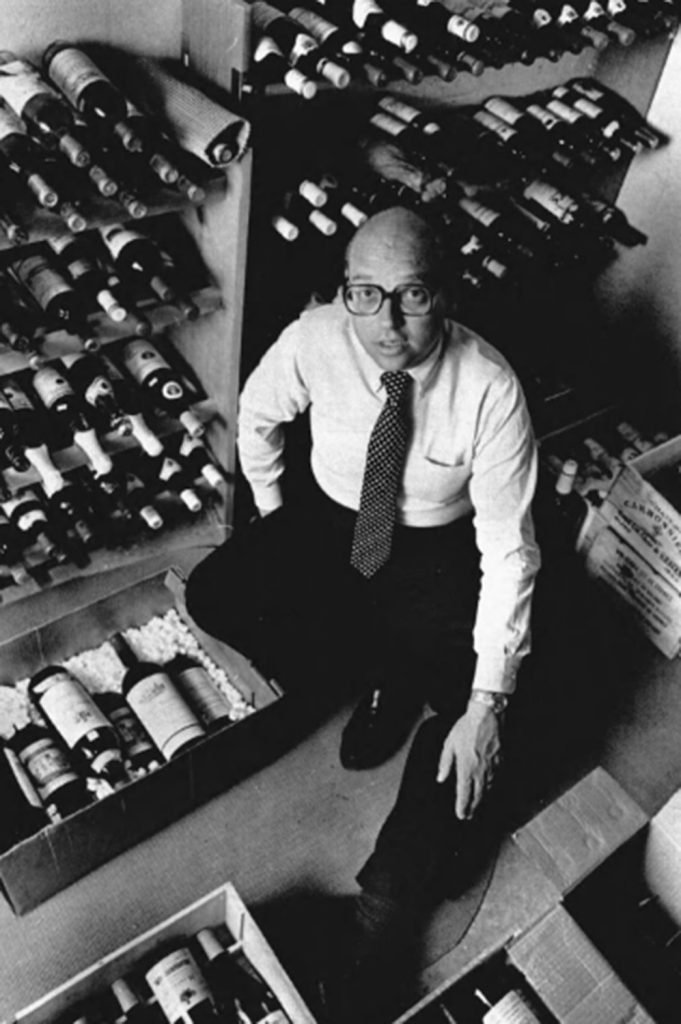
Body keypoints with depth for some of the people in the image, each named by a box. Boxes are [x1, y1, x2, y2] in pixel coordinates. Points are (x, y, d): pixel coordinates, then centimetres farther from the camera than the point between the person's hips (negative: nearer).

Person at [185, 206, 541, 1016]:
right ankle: (389, 680, -1)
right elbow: (257, 414, 3)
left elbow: (508, 549, -24)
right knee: (212, 596, -21)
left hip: (437, 554, -2)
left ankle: (383, 909, 1)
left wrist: (486, 702, -27)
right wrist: (271, 511, 3)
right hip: (330, 523, 3)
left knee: (471, 723, -20)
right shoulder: (314, 341, -21)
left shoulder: (491, 389, -27)